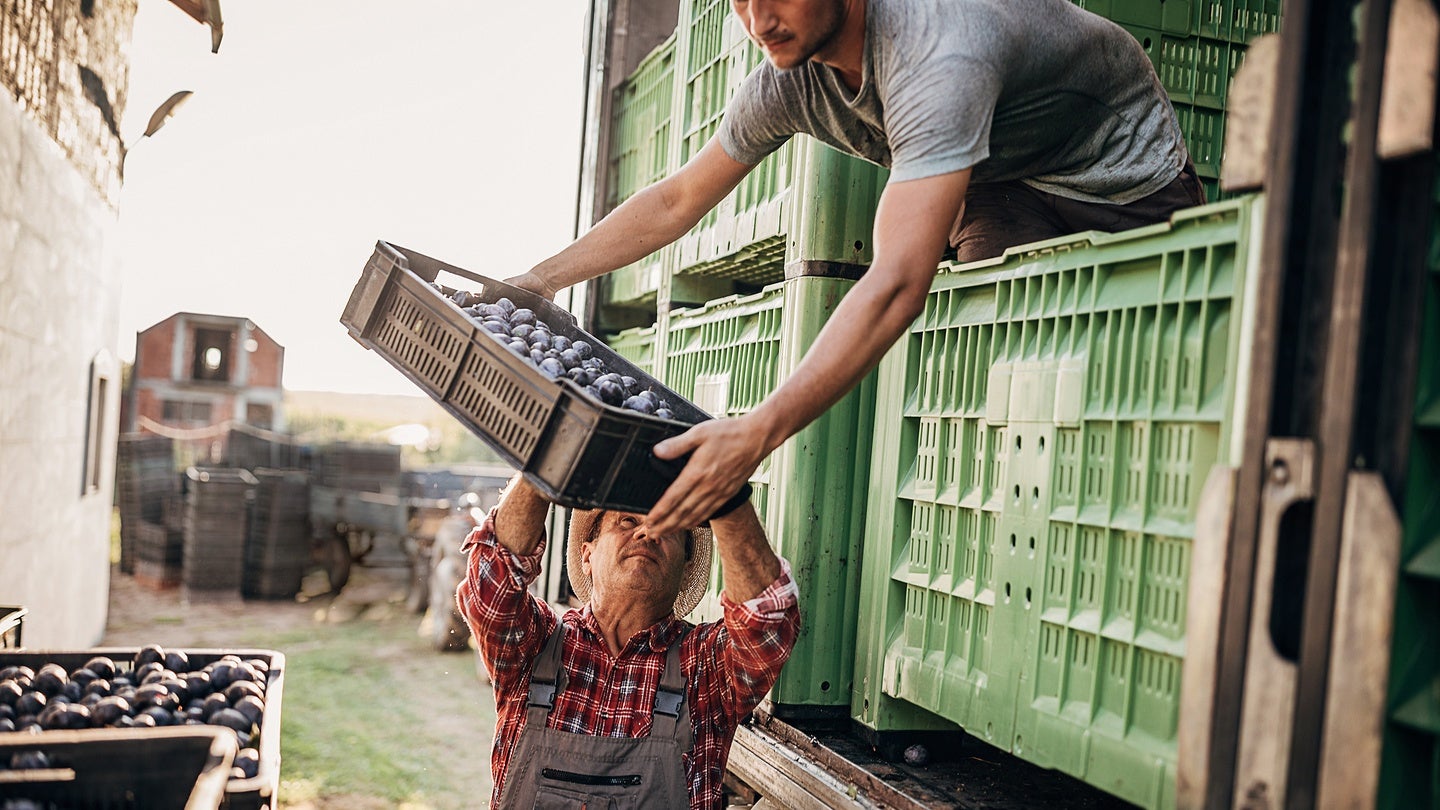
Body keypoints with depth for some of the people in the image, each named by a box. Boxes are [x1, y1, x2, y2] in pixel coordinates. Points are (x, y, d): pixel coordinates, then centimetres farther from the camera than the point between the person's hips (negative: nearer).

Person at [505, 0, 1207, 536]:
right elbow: (676, 202, -1)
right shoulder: (789, 79, -14)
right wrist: (541, 280, -8)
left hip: (1126, 186, -6)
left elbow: (897, 284, -49)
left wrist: (759, 431, -55)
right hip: (1003, 187, 6)